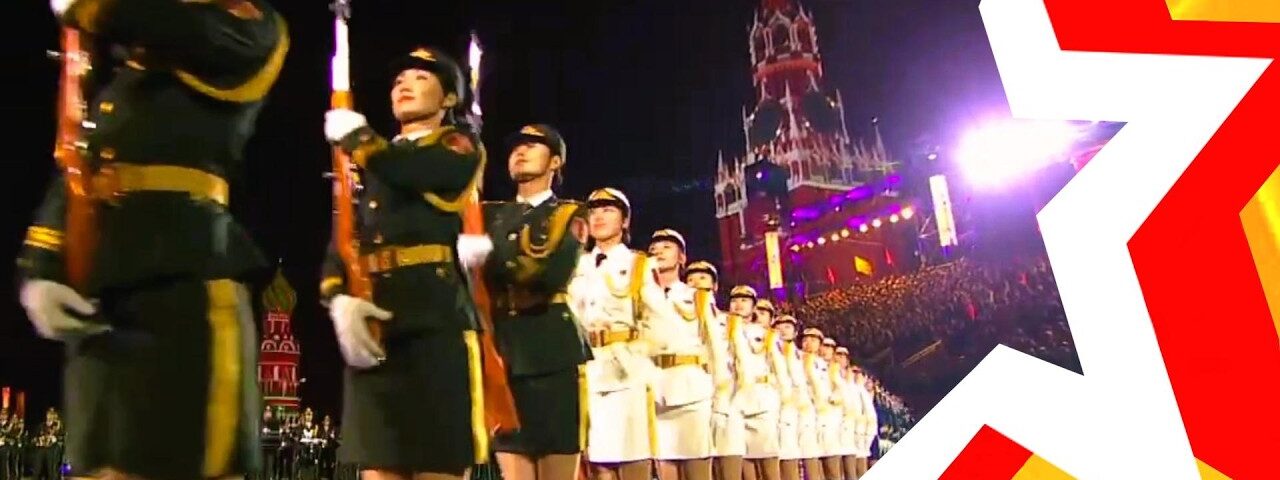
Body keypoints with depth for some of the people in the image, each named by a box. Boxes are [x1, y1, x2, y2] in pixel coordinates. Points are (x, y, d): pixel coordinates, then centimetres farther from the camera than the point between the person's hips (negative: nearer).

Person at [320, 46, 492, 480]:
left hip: (435, 320, -5)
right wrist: (339, 299, -6)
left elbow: (405, 170, -11)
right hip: (372, 323, 5)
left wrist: (352, 132, 9)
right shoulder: (369, 165, 27)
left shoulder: (460, 146, 12)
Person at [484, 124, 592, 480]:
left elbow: (550, 273, -10)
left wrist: (489, 253, -13)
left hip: (553, 353, -3)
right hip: (503, 353, 3)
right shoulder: (490, 215, 22)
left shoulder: (569, 214, 9)